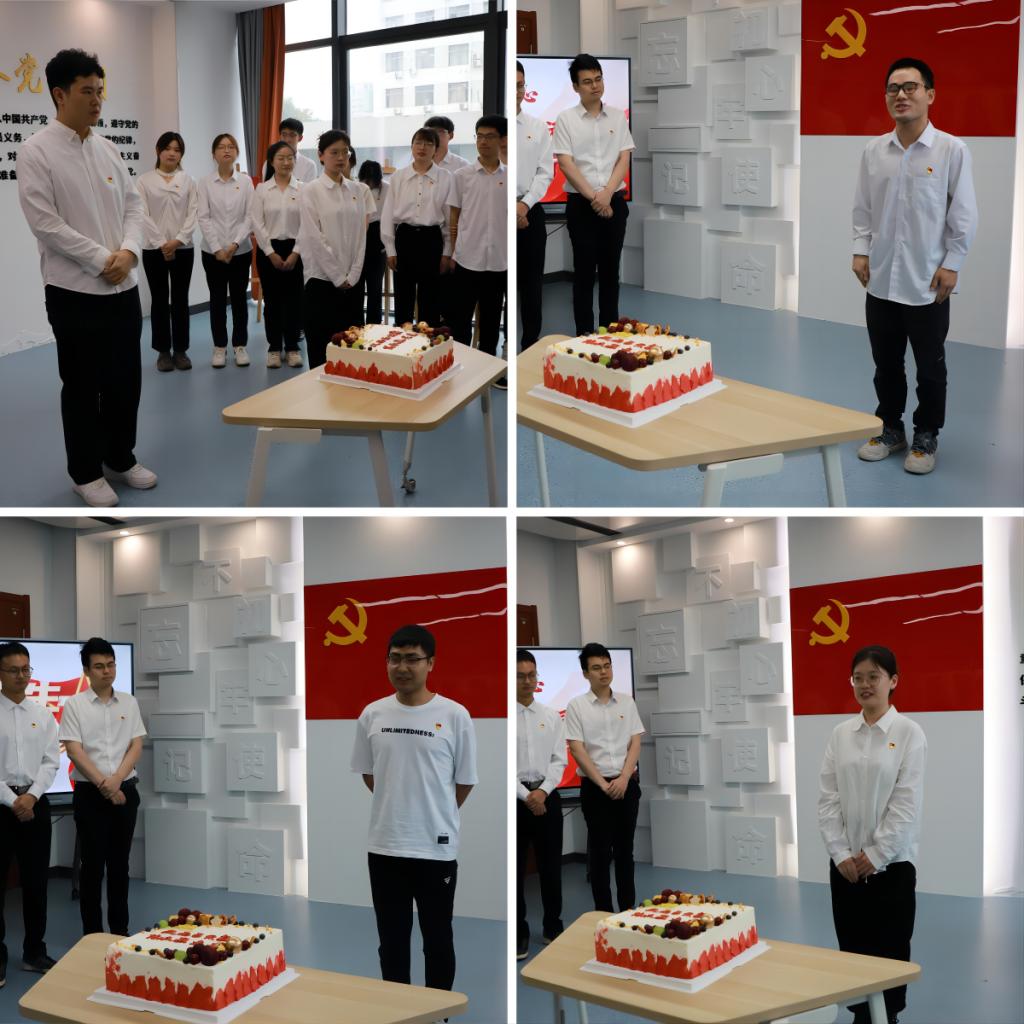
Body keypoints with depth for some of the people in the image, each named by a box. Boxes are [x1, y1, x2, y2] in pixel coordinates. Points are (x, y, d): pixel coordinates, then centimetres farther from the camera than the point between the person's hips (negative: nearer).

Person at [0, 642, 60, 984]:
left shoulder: (44, 716, 7)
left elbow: (51, 762, 5)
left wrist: (31, 796, -9)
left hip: (36, 803, 3)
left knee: (36, 881, 8)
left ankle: (34, 951, 19)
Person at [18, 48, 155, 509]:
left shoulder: (107, 148, 8)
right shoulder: (35, 152, -10)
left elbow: (133, 204, 9)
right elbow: (44, 222, -16)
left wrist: (129, 250, -10)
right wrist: (102, 259, -17)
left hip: (124, 287, 6)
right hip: (75, 292, -5)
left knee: (126, 380, 13)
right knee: (83, 386, 5)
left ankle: (120, 458, 30)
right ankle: (85, 472, 18)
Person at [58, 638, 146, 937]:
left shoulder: (129, 703, 6)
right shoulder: (74, 705, -3)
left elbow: (136, 747, 3)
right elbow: (74, 752, -9)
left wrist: (116, 780, -11)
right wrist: (103, 785, -15)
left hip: (125, 790, 3)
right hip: (90, 793, -3)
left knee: (119, 863, 9)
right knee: (92, 864, 0)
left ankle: (120, 928, 17)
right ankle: (92, 933, 6)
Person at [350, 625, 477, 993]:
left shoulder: (454, 716, -8)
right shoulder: (372, 715, 1)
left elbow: (465, 781, 1)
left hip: (436, 847, -3)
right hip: (384, 846, 3)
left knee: (438, 939, 9)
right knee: (392, 938, 12)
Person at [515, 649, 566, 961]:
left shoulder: (552, 716, 6)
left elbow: (559, 760, 4)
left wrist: (542, 791, -10)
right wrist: (525, 796, -14)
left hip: (547, 797, 3)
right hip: (514, 799, -3)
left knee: (551, 867, 10)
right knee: (514, 869, 4)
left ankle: (553, 927, 23)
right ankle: (518, 933, 14)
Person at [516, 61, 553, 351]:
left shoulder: (538, 128, 7)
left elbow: (545, 173, 4)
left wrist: (524, 204, -10)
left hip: (531, 212, 2)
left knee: (531, 282, 5)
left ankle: (531, 342, 13)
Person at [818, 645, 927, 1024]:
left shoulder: (909, 732, -6)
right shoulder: (840, 733, 5)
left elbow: (907, 803, -11)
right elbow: (828, 798, 3)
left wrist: (875, 855, -12)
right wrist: (841, 853, -6)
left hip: (891, 864, -3)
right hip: (846, 864, 4)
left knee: (889, 954, 3)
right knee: (852, 951, 8)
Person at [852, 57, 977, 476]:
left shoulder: (952, 150, -8)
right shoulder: (874, 150, 3)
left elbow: (964, 214, -7)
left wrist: (952, 263, -9)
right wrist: (861, 250, 1)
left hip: (928, 282, -3)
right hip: (881, 280, 4)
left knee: (930, 367, 8)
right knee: (885, 362, 14)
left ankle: (926, 437, 22)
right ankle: (890, 429, 29)